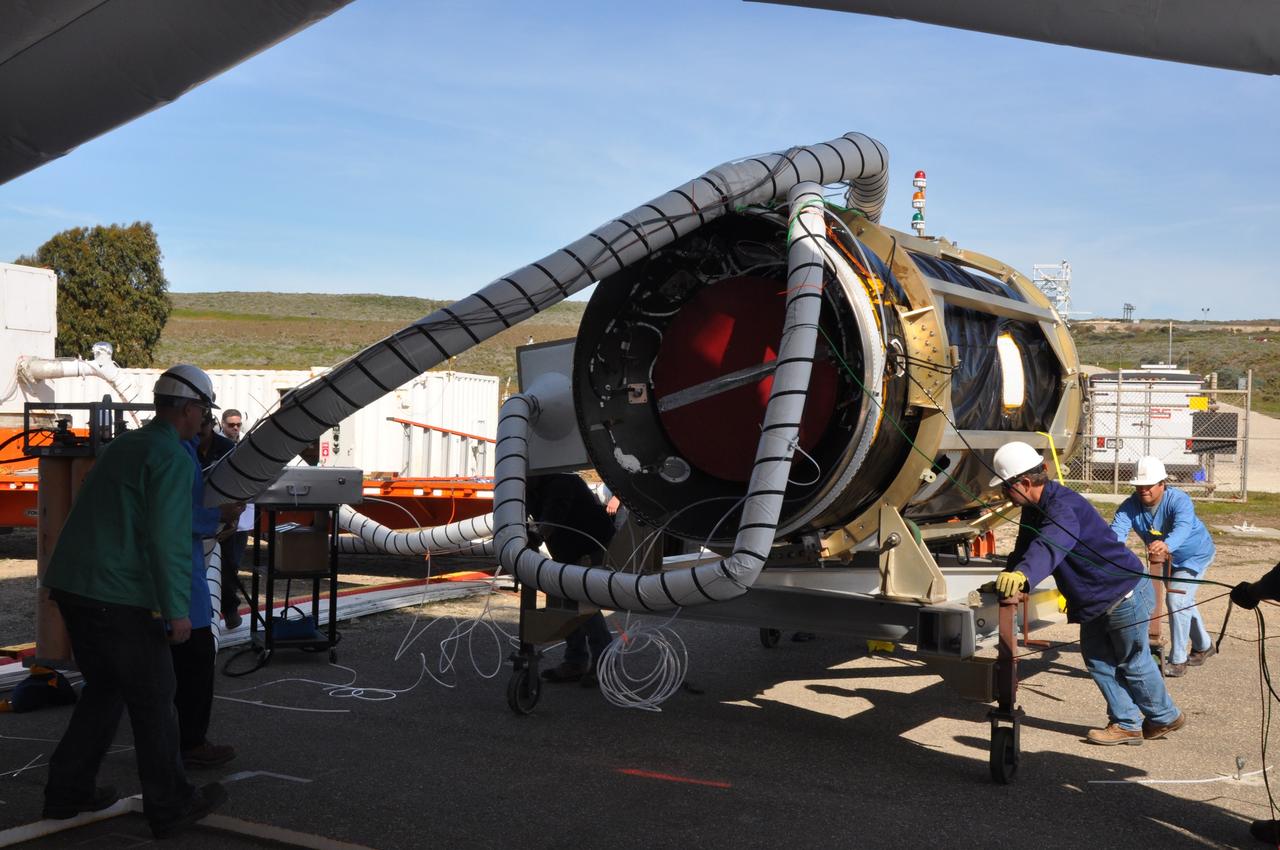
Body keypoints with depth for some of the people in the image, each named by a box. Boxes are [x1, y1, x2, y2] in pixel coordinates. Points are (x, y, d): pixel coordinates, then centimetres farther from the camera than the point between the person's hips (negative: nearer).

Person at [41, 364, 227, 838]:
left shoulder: (123, 445, 16)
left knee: (104, 689, 21)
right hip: (117, 595, -8)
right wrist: (177, 610, -16)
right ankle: (170, 806, 13)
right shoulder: (174, 457, -10)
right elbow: (168, 537, -19)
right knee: (152, 699, 3)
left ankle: (67, 793, 26)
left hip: (70, 584, 9)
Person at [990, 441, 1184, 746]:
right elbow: (1025, 547, 10)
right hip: (1096, 598, 10)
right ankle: (1127, 724, 21)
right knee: (1095, 656, 11)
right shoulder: (1034, 509, 1)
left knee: (1133, 662, 7)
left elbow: (1050, 546, -52)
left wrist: (1023, 573, -68)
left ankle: (1165, 718, 30)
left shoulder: (1063, 506, -32)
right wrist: (1006, 577, -5)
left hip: (1125, 593, -9)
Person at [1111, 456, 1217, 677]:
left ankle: (1177, 661, -7)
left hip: (1194, 555, -6)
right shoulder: (1130, 505, -24)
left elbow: (1182, 528, -55)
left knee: (1177, 600, -18)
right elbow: (1117, 530, -40)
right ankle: (1203, 645, 48)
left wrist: (1166, 545, -77)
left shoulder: (1179, 501, -36)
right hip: (1169, 558, 6)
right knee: (1184, 601, 23)